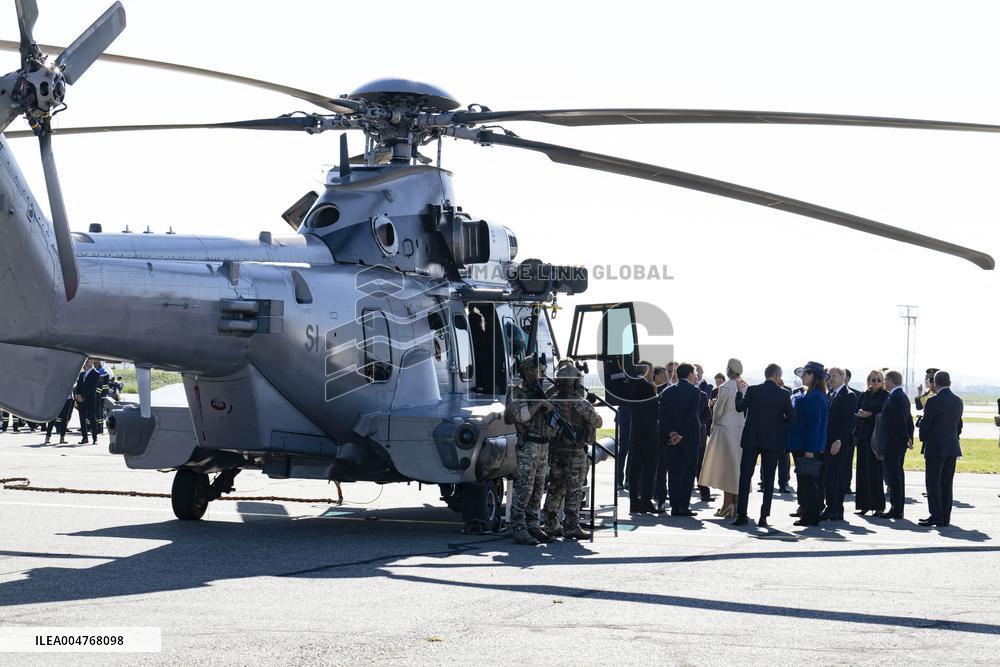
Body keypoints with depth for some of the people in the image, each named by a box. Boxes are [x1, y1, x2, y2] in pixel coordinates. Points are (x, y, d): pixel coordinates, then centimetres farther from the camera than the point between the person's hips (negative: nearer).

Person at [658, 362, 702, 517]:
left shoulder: (667, 392, 6)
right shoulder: (694, 391, -5)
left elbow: (662, 416, -3)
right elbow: (692, 416, -14)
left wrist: (671, 433, -10)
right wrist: (681, 435, -14)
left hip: (670, 438, 3)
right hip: (689, 438, -3)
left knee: (673, 473, 7)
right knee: (688, 472, 2)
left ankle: (675, 507, 4)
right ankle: (683, 507, -3)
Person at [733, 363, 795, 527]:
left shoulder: (752, 390, -6)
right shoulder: (783, 394, -6)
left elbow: (739, 407, 4)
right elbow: (791, 418, -5)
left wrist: (740, 391, 19)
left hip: (752, 439, 0)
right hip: (773, 441, 0)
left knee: (745, 476, 7)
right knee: (768, 479, 5)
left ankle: (741, 514, 2)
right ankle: (763, 517, 1)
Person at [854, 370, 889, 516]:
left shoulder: (885, 396, -2)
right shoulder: (864, 395, 15)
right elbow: (856, 411, 13)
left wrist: (870, 414, -17)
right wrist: (860, 413, -8)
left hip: (876, 434, -6)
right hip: (863, 434, 6)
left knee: (875, 469, -7)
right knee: (863, 469, 5)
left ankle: (878, 505, -1)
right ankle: (864, 505, 10)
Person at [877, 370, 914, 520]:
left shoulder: (895, 397, -16)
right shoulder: (903, 396, 16)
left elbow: (901, 420, -20)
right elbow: (908, 419, 17)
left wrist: (906, 439, -15)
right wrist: (909, 438, 15)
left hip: (892, 444, -10)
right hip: (899, 443, 10)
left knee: (893, 475, -8)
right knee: (896, 475, 15)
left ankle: (896, 510, -8)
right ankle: (897, 509, 20)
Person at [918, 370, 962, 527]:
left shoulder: (934, 401, -14)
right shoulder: (958, 401, 7)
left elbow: (925, 424, -11)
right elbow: (959, 424, 13)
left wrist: (923, 438, 7)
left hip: (935, 448, -6)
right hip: (952, 447, 7)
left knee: (933, 483, -1)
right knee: (947, 483, 10)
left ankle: (936, 516, -4)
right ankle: (945, 517, 11)